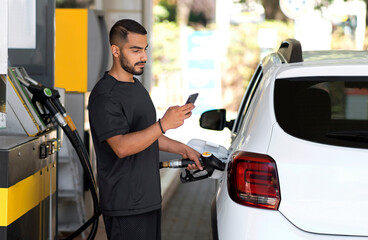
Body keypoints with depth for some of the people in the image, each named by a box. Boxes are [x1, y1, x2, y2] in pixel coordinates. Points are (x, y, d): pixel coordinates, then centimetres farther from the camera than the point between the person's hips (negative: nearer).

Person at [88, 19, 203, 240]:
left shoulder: (136, 86, 16)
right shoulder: (104, 96, -16)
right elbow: (121, 146, -27)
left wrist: (183, 149, 18)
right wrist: (164, 124, -35)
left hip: (149, 198, 9)